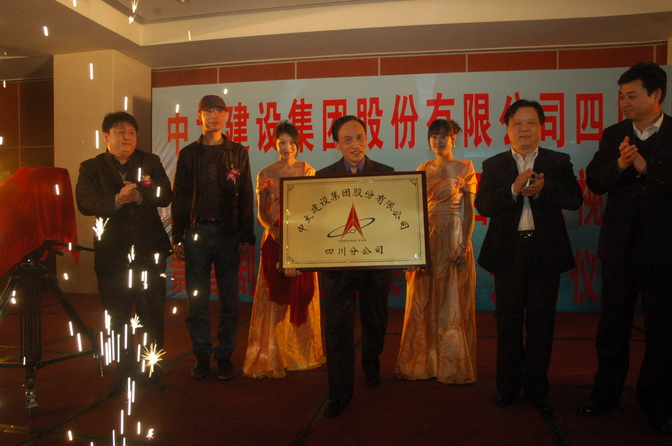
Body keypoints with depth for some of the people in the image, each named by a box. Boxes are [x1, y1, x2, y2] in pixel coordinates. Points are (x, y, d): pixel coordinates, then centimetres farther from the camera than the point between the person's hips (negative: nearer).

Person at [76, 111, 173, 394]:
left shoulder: (150, 162, 7)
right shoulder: (91, 167, 4)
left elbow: (165, 196, -6)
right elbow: (85, 203, -11)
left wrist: (140, 195, -22)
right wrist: (117, 200, -26)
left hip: (148, 251, 0)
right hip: (111, 252, 0)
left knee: (152, 314, 7)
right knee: (117, 317, 10)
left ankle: (154, 368, 25)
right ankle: (123, 370, 28)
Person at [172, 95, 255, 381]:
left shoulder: (237, 153, 8)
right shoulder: (188, 154, 9)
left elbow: (245, 197, 6)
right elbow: (179, 198, 8)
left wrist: (247, 236, 0)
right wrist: (177, 237, 1)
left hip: (228, 232, 0)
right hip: (196, 231, 1)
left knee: (229, 297, 4)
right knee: (197, 297, 4)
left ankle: (225, 354, 16)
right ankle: (202, 354, 16)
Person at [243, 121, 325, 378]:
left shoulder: (308, 171, 6)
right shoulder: (266, 174, 5)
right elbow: (261, 212, 5)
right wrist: (272, 229, -14)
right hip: (275, 239, -1)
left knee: (302, 295, 6)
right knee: (274, 297, 0)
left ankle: (302, 352, 22)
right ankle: (270, 357, 10)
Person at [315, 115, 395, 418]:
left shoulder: (386, 174, 1)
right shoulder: (323, 176, 0)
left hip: (377, 261, 2)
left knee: (375, 322, 19)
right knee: (338, 328, 1)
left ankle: (371, 364, 48)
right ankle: (340, 391, 15)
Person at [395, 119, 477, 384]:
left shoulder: (465, 169, -1)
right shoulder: (424, 169, 10)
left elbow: (470, 210, -3)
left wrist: (464, 244, -13)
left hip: (453, 239, -4)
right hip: (426, 238, 4)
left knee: (453, 303, 3)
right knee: (423, 302, 8)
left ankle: (453, 365, 17)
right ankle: (421, 362, 22)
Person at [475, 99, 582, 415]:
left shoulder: (559, 161, 6)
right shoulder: (493, 165, 5)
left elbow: (575, 199, -6)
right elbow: (483, 205, -8)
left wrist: (543, 188, -22)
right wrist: (514, 189, -22)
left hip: (545, 251, 0)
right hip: (509, 251, 0)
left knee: (541, 323, 8)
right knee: (508, 323, 10)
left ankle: (536, 389, 22)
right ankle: (508, 386, 24)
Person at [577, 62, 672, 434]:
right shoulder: (613, 136, 6)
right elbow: (593, 181, -3)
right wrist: (619, 165, -19)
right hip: (620, 246, 3)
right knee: (613, 324, 11)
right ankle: (606, 394, 24)